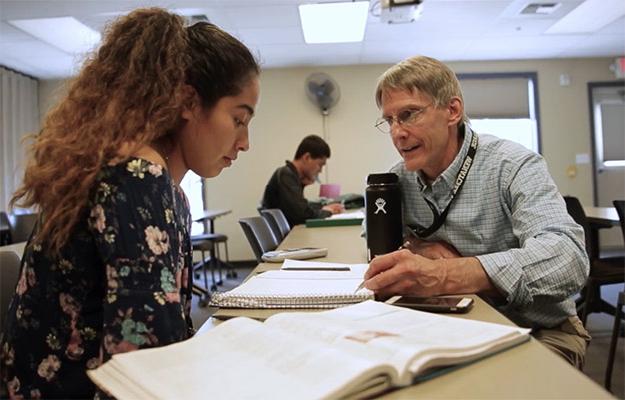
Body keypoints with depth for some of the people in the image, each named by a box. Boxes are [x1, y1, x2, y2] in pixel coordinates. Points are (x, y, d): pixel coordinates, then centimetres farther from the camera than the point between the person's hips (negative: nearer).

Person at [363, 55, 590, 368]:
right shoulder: (400, 177, 0)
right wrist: (415, 249, -12)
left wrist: (445, 275, -46)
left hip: (537, 331, -3)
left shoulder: (513, 166, -17)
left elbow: (568, 256, -32)